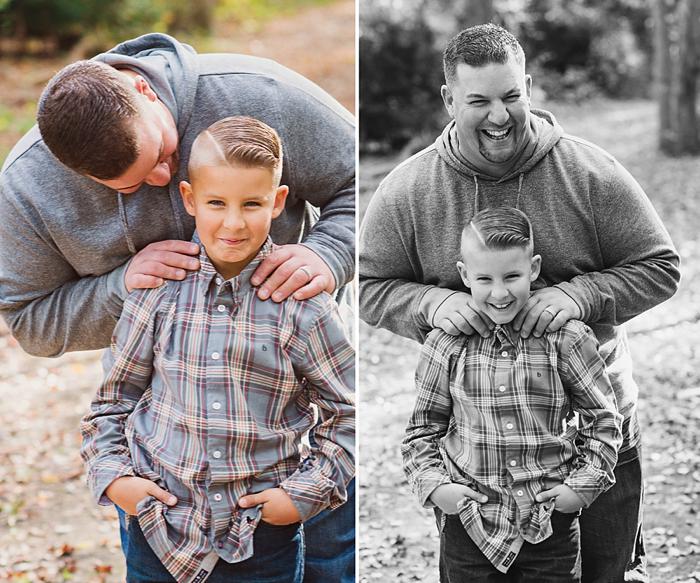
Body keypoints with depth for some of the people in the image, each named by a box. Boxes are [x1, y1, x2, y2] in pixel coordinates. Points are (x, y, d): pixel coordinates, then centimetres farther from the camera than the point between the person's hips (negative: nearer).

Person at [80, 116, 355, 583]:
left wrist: (306, 492, -7)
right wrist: (111, 474, -2)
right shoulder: (160, 290, -4)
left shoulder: (301, 303, -9)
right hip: (159, 529, 2)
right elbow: (114, 395, 8)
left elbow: (349, 413, 0)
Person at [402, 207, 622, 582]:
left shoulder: (566, 337, -5)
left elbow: (603, 419, 4)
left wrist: (585, 483, -5)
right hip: (468, 521, 1)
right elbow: (422, 427, 8)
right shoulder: (446, 345, -3)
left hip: (552, 524, 0)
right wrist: (433, 485, -4)